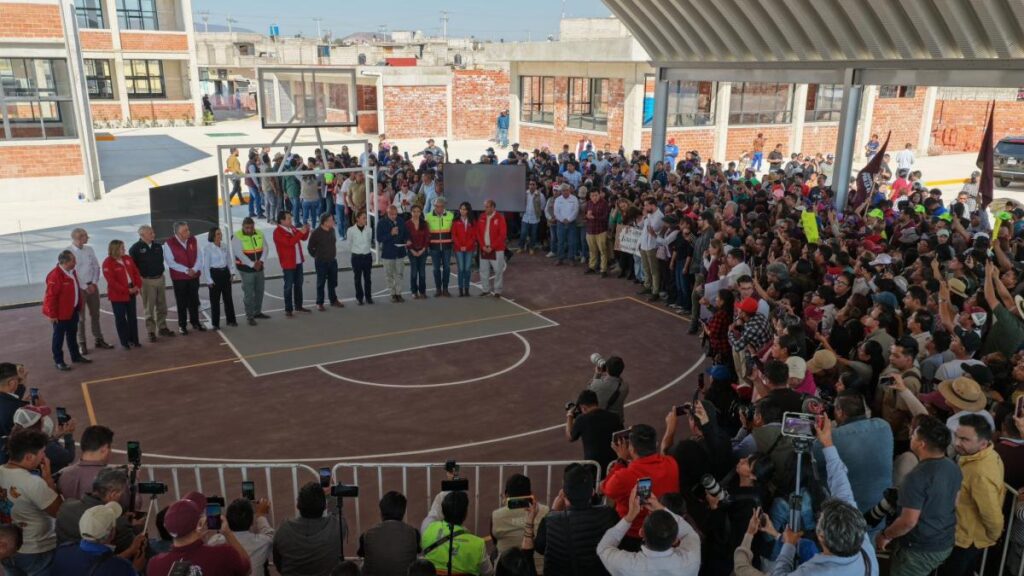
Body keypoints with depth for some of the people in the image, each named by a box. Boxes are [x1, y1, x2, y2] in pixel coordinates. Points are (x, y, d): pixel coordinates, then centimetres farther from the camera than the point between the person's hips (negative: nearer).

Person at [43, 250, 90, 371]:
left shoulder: (71, 272, 5)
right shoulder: (55, 275, -23)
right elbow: (50, 296, -23)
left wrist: (78, 306, 16)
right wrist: (52, 314, -21)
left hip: (72, 310, 8)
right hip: (60, 313, -8)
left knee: (72, 334, 19)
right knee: (59, 336, 4)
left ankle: (76, 355, 31)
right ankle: (58, 361, 12)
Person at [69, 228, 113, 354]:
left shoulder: (89, 249, 6)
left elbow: (96, 267, 7)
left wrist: (94, 283, -5)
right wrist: (85, 287, -13)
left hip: (92, 286, 5)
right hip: (79, 288, -5)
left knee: (95, 314, 13)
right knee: (80, 316, 2)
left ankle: (98, 340, 23)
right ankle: (82, 343, 9)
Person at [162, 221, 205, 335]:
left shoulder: (193, 240, 0)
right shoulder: (169, 243, -12)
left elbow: (199, 257, 2)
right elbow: (170, 262, -14)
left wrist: (194, 269, -14)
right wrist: (186, 270, -19)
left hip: (194, 276, 3)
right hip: (179, 277, -3)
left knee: (194, 300, 12)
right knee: (182, 302, 4)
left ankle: (195, 322, 26)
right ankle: (182, 325, 14)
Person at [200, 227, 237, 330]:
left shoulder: (224, 245, 2)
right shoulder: (207, 247, -13)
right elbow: (205, 265, -10)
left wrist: (232, 272, 5)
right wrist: (209, 280, -11)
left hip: (225, 272, 5)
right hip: (214, 273, -5)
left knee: (228, 297, 12)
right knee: (215, 299, 3)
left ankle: (230, 319, 24)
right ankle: (215, 323, 13)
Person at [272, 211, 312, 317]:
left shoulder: (292, 228, 11)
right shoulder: (278, 232, -16)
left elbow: (303, 237, 18)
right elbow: (289, 242, -28)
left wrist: (306, 230, -3)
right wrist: (301, 233, -26)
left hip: (298, 262, 8)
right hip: (288, 263, -8)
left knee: (299, 284, 15)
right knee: (289, 286, -3)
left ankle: (298, 306, 26)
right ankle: (288, 309, 3)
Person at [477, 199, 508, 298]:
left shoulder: (500, 218, -8)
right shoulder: (481, 218, 5)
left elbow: (503, 235, -12)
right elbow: (478, 233, 7)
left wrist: (492, 247, -15)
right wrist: (483, 245, -6)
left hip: (497, 249, -5)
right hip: (484, 249, 5)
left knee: (498, 271, 1)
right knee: (483, 270, 9)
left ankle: (497, 291, 10)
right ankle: (486, 289, 21)